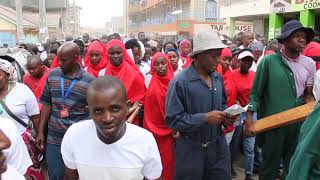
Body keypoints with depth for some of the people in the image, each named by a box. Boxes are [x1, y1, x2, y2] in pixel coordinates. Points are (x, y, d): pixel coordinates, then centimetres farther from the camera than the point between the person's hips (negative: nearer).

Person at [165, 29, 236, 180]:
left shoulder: (218, 78, 3)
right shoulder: (180, 81, -18)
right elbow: (173, 119, -20)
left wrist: (225, 116, -3)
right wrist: (204, 118, -24)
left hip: (218, 146, 6)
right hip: (191, 150, -5)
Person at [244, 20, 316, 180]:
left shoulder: (310, 64, 2)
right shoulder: (269, 61, -11)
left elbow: (308, 95, 10)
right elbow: (255, 93, -8)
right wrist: (249, 121, -15)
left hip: (298, 123, 4)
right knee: (270, 166, 12)